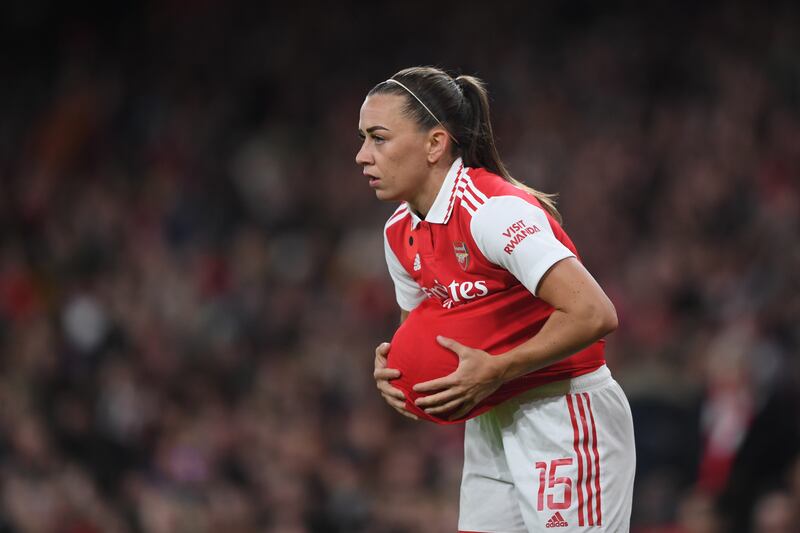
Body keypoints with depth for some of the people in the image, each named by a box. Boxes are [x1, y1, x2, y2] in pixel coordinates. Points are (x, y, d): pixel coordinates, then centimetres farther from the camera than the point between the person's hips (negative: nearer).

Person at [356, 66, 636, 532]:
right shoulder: (400, 233, 6)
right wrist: (394, 366, -2)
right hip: (490, 423, 9)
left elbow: (594, 314, -29)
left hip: (564, 420, -8)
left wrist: (494, 372, -25)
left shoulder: (493, 210, -21)